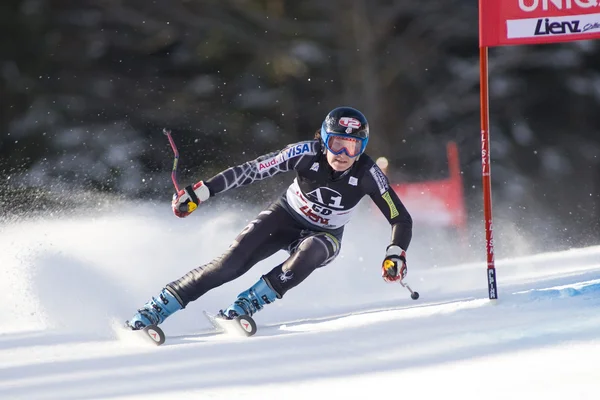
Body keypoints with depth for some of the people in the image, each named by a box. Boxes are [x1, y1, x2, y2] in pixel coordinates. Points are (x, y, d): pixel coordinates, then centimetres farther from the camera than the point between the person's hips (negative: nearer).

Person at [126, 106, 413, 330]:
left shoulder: (368, 175, -25)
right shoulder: (306, 153, -26)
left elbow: (401, 219, -18)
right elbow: (251, 171, -21)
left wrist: (396, 254, -36)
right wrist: (201, 192, -23)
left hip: (324, 235, 0)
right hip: (285, 218, 0)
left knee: (311, 251, -37)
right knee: (231, 264, -19)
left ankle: (248, 303, -26)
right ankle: (159, 307, -13)